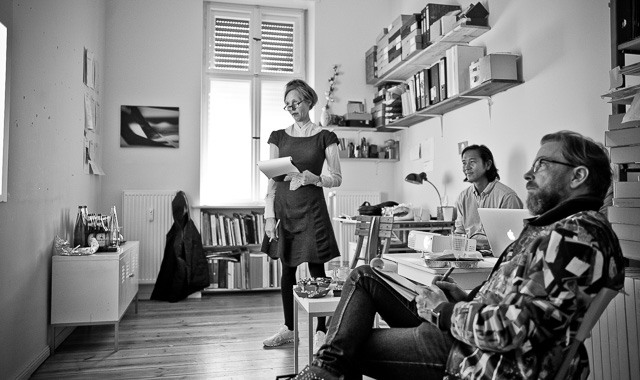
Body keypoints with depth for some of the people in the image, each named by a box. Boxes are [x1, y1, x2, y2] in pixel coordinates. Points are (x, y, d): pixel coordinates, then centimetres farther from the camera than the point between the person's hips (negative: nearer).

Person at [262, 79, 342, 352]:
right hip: (284, 206, 3)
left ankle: (320, 330, 9)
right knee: (288, 269, 9)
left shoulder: (324, 137, 2)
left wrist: (315, 178, -20)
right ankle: (288, 328, 23)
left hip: (311, 207, -3)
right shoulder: (278, 137, 9)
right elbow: (272, 179, 5)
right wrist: (269, 215, -3)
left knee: (316, 268, -3)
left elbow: (337, 178, 0)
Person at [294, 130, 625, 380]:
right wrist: (464, 300, 4)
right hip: (469, 332, 11)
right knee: (363, 277, 6)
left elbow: (514, 330, -28)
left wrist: (444, 311, -13)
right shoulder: (556, 227, 14)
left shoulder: (576, 235, -20)